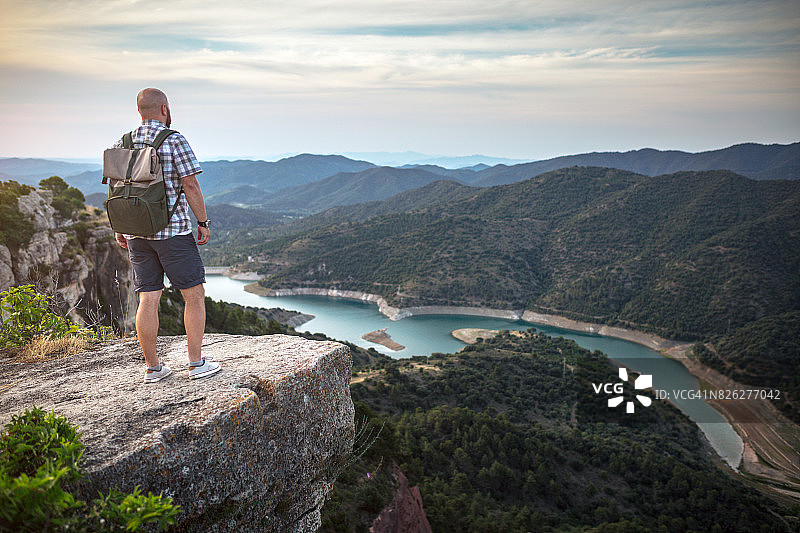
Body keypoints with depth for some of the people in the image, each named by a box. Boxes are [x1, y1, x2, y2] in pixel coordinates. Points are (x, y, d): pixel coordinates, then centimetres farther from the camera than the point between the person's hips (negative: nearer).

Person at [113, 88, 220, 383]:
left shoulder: (122, 144, 9)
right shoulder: (175, 141, -9)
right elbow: (191, 186, -13)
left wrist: (119, 228, 19)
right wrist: (203, 222, -5)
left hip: (137, 234, 6)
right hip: (173, 231, -6)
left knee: (148, 300, 8)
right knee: (195, 295, 5)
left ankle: (152, 368, 14)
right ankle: (196, 363, 7)